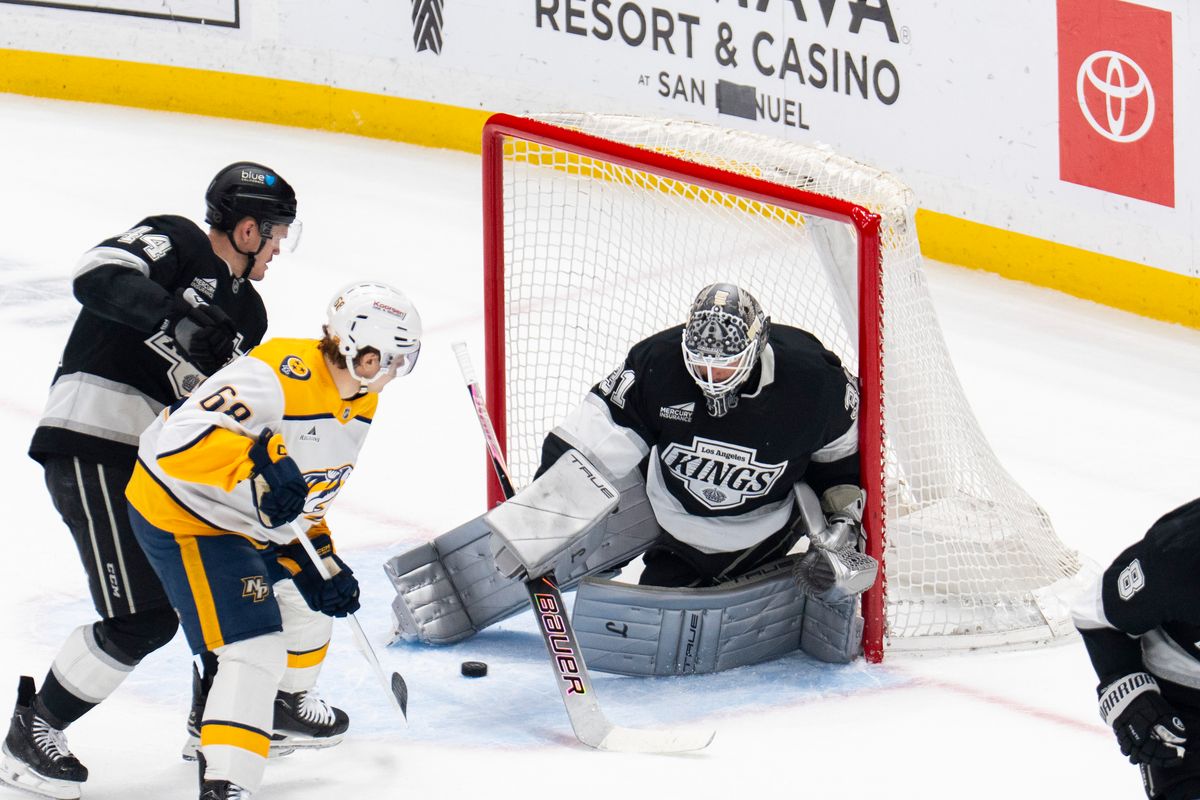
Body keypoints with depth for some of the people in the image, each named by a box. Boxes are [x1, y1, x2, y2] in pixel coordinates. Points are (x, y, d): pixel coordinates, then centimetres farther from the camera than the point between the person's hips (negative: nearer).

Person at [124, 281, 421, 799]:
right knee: (255, 650, -20)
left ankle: (289, 712, 52)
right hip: (185, 514, -10)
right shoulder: (280, 376, -30)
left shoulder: (360, 401, 2)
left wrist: (319, 559, 5)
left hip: (252, 518, 10)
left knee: (307, 601, 28)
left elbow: (313, 485, 14)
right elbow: (183, 439, -38)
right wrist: (258, 463, -48)